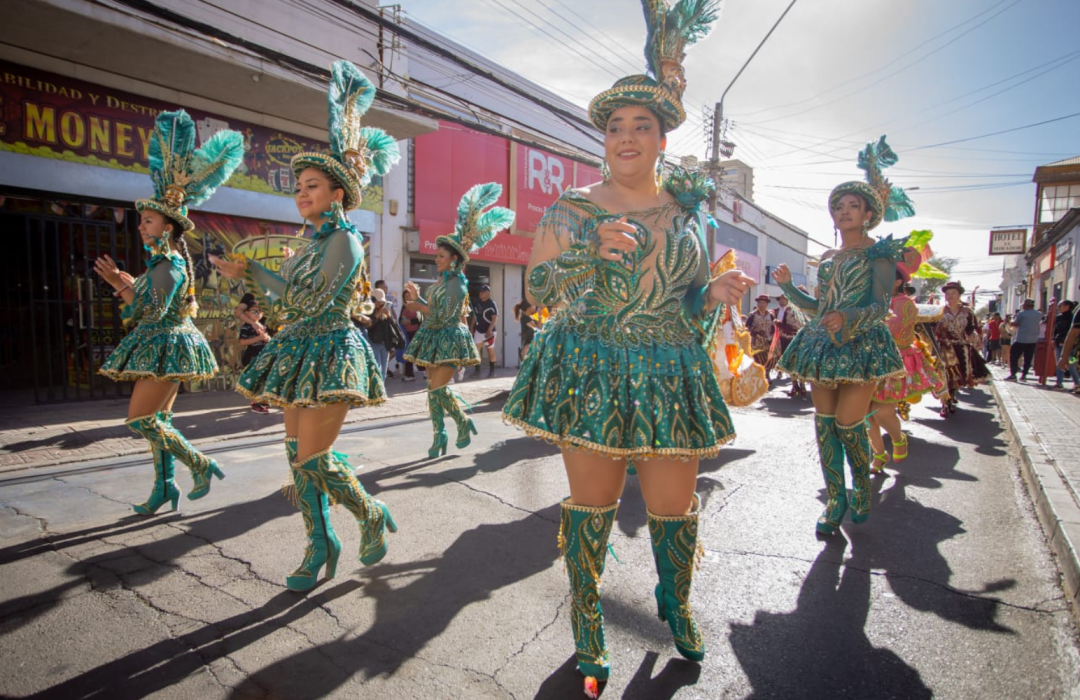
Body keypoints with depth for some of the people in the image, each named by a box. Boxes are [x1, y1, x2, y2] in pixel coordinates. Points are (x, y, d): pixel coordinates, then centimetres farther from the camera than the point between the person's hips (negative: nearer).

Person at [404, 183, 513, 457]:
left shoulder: (457, 283, -13)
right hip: (434, 340, 9)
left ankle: (464, 422, 8)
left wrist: (419, 306, -8)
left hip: (449, 339, -9)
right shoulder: (440, 282, 14)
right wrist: (417, 295, 12)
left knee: (437, 389, -12)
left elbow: (442, 316, -19)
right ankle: (440, 435, 15)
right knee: (434, 388, 7)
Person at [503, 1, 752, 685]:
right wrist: (592, 253, -18)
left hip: (671, 373, 3)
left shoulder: (687, 209, 9)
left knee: (675, 508, 9)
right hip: (590, 368, -2)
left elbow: (690, 304, 15)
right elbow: (537, 287, -2)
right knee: (592, 504, 5)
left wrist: (717, 295, -8)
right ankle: (587, 616, 31)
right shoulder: (572, 209, 1)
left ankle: (675, 602, 41)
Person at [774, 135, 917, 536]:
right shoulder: (827, 258, 17)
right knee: (824, 422, 2)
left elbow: (880, 305, -10)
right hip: (823, 344, 6)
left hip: (861, 343, -5)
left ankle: (862, 487, 21)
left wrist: (847, 318, -29)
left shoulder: (879, 253, 1)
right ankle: (836, 499, 13)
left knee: (848, 423, -8)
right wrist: (788, 286, 11)